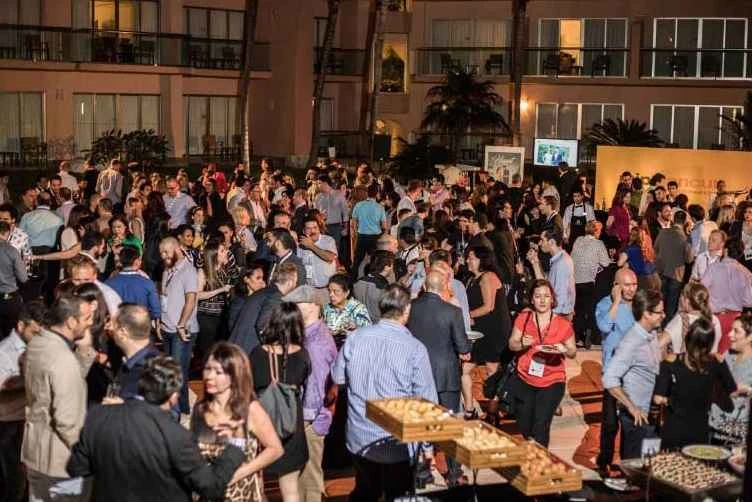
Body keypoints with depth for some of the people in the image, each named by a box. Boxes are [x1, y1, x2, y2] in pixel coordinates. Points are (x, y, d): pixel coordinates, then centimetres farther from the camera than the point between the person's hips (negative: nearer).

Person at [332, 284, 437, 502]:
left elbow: (338, 377, 6)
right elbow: (427, 399, -14)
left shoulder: (355, 338, -8)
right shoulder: (415, 348, -18)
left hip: (359, 439, 4)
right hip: (397, 443, -3)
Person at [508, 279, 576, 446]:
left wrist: (564, 350, -22)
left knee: (540, 429, -10)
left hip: (552, 382, -3)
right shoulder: (523, 319, -3)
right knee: (524, 428, 14)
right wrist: (522, 343, -20)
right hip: (524, 381, 3)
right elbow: (511, 344, 2)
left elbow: (573, 352, 0)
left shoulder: (563, 324, -8)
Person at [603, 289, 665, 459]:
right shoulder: (631, 343, -21)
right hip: (637, 416, -8)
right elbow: (609, 380, -25)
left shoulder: (652, 335, 6)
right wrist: (632, 408, -22)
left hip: (651, 413, 8)